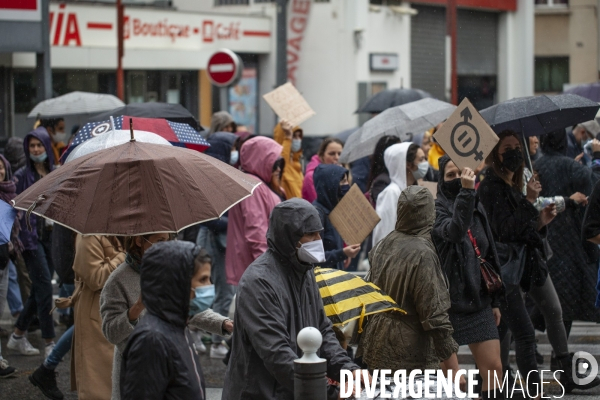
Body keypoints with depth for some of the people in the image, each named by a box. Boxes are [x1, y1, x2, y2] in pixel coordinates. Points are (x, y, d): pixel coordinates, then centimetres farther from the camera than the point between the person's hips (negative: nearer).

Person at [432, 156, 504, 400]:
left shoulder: (477, 209, 10)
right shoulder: (437, 209, -8)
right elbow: (453, 231, -32)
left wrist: (495, 301, 16)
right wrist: (465, 192, -41)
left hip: (478, 301, 5)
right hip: (448, 302, -5)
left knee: (493, 368, 1)